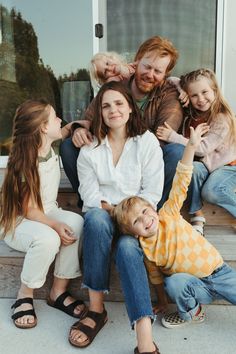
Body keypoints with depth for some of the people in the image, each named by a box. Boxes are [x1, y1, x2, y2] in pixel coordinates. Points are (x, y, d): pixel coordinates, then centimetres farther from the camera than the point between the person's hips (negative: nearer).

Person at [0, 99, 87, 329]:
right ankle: (25, 295, -12)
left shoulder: (47, 145, -4)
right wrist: (56, 226, -34)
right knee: (48, 238, -38)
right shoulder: (27, 164, -23)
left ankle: (59, 291, -13)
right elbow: (29, 210, -21)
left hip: (46, 213, 7)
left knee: (76, 222, -26)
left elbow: (67, 128, 17)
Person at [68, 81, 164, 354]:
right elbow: (91, 196, -3)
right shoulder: (89, 147, 4)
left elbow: (151, 193, -2)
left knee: (127, 248, -34)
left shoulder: (147, 142, 2)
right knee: (96, 219, -36)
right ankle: (96, 308, -26)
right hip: (101, 215, 1)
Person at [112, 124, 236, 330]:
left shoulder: (168, 214, -12)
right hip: (195, 285, 0)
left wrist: (191, 146, -22)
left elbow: (181, 182, -17)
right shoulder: (145, 249, -8)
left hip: (219, 272, 0)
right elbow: (156, 277, 6)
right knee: (174, 282, -28)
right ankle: (190, 313, 0)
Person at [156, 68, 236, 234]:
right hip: (206, 164, 5)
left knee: (211, 191, -31)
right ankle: (197, 216, -21)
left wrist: (173, 137, -31)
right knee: (193, 169, -29)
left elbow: (203, 148, -26)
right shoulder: (191, 115, -2)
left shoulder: (223, 119, -19)